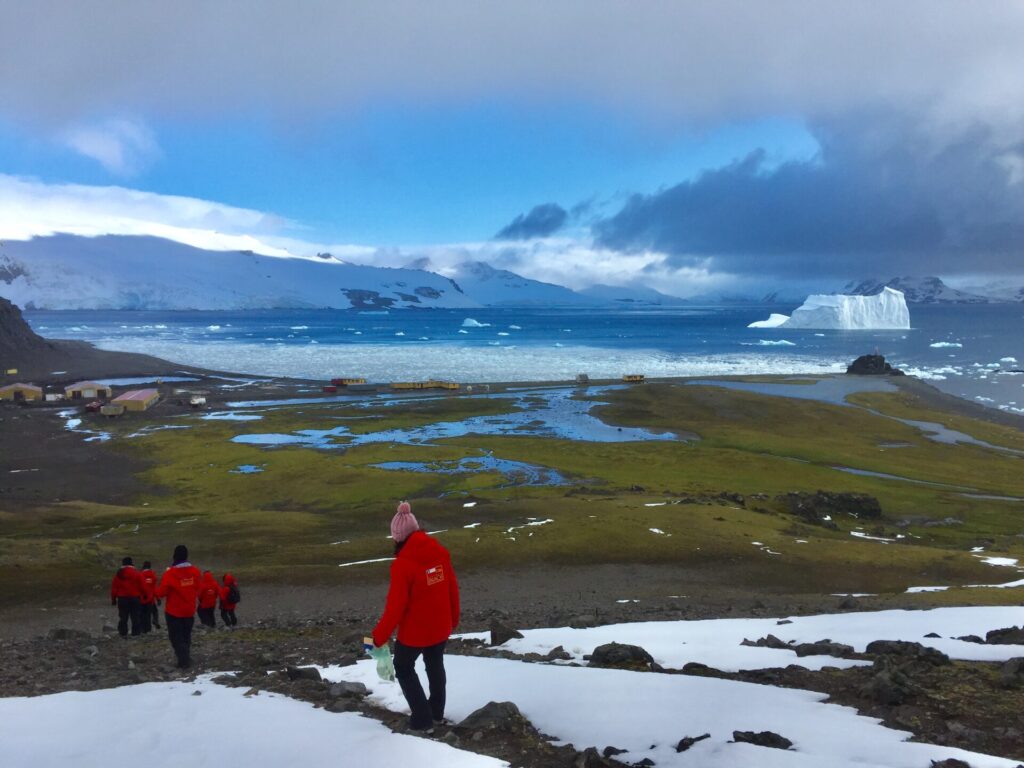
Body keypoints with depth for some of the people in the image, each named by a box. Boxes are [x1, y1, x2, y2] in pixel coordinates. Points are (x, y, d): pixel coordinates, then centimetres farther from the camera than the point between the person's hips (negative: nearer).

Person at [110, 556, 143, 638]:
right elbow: (141, 586, -3)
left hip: (122, 598, 2)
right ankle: (135, 632, 2)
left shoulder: (118, 574, 2)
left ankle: (123, 633, 8)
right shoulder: (136, 574, -4)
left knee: (123, 617, 8)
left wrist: (113, 599, 9)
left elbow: (114, 587, 2)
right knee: (135, 616, 4)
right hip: (134, 598, -2)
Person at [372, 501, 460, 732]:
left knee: (403, 669, 18)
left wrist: (379, 636, -9)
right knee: (435, 665, 27)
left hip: (414, 631, -5)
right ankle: (437, 711, 43)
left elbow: (395, 606, -22)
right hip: (441, 627, 6)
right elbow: (452, 588, 3)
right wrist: (453, 618, 19)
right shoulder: (440, 552, -8)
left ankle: (423, 718, 18)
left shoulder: (403, 564, -26)